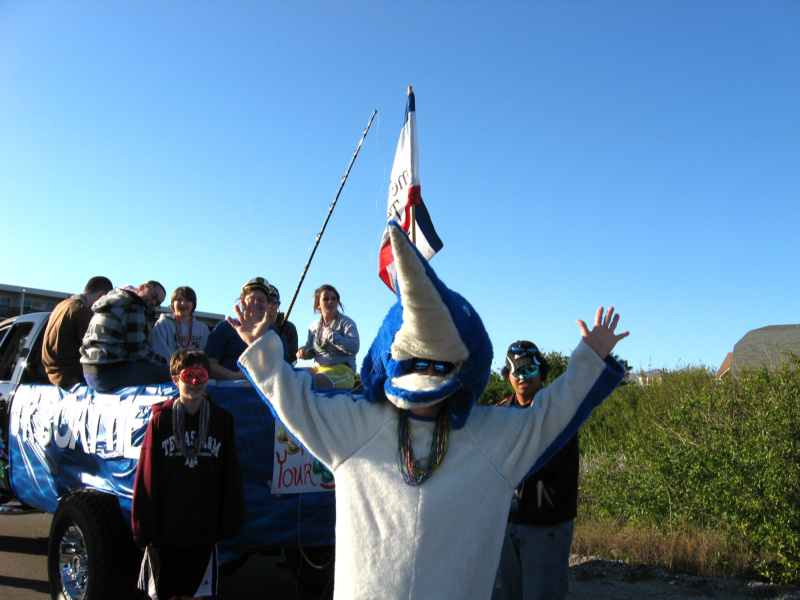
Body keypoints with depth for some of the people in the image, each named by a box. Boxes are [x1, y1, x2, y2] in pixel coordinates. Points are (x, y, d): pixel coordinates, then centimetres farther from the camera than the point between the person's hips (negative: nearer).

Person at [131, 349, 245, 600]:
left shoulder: (222, 419, 1)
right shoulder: (161, 419, -3)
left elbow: (231, 476, 4)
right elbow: (146, 477, -3)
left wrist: (230, 522, 2)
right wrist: (143, 526, -5)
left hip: (203, 532, 1)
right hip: (164, 530, -1)